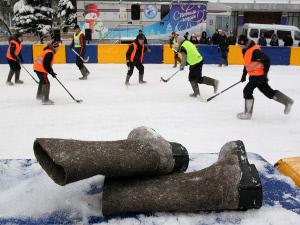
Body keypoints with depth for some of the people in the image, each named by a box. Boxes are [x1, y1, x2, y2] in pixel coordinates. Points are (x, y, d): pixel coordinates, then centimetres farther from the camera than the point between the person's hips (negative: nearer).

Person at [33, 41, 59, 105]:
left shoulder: (48, 51, 12)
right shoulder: (49, 53, -20)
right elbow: (46, 65, -25)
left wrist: (51, 71, 19)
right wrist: (51, 72, -18)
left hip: (37, 67, 11)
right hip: (40, 69, -11)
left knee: (42, 81, 30)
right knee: (46, 83, -14)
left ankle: (39, 95, 48)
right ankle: (45, 100, -18)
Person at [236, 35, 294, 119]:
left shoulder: (254, 51, -24)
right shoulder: (246, 50, 6)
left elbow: (267, 60, -24)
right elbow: (247, 63, 19)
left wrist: (265, 73, -21)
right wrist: (244, 75, 18)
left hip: (259, 75, -10)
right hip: (254, 76, 10)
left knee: (247, 91, -8)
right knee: (268, 91, 16)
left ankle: (247, 113, 3)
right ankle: (287, 101, 28)